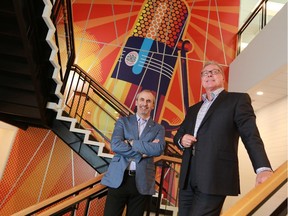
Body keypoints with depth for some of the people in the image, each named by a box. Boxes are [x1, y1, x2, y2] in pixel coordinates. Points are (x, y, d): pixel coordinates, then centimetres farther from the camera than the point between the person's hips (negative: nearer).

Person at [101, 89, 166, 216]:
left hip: (142, 183, 1)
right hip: (118, 179, -1)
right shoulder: (123, 121, 7)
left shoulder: (158, 129, 8)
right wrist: (142, 152, -12)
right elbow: (115, 145, -9)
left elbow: (158, 149, -12)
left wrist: (131, 142, -12)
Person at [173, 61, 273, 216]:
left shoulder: (237, 100, 4)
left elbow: (251, 136, -7)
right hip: (188, 179, 6)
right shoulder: (193, 109, 22)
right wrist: (181, 140, 1)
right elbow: (178, 134, 26)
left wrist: (263, 168, -22)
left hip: (214, 179, -6)